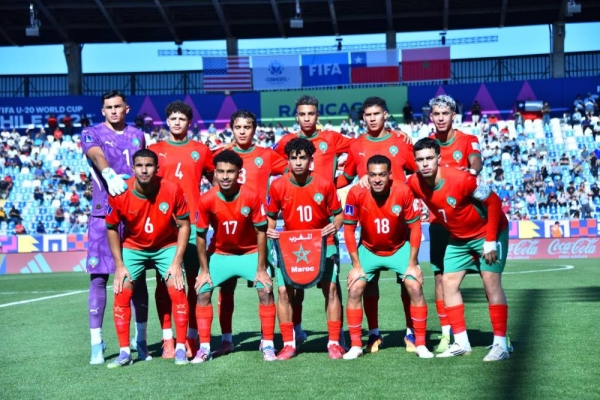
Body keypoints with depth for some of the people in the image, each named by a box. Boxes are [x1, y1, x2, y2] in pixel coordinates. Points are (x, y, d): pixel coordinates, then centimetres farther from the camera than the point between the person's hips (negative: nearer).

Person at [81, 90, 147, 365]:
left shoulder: (137, 136, 14)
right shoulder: (92, 134, 3)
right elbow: (96, 156, -19)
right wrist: (109, 175, -40)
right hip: (103, 215, -3)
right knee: (99, 277, -4)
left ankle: (140, 340, 13)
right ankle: (96, 343, 2)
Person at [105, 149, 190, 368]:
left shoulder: (172, 190, -23)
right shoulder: (119, 194, -21)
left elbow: (184, 225, -12)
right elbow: (112, 228, -6)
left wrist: (177, 262, -16)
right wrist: (119, 265, -10)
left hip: (166, 246, -1)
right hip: (133, 247, 1)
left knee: (177, 291, -12)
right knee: (122, 294, -9)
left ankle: (181, 349, 2)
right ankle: (124, 352, 2)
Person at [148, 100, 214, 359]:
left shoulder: (201, 151, 10)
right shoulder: (154, 150, 9)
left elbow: (215, 180, 19)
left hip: (193, 223, 0)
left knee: (194, 280, 1)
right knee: (163, 281, 0)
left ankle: (192, 337, 8)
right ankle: (167, 339, 4)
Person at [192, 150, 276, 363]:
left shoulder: (252, 197, -21)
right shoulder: (207, 200, -19)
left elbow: (261, 232, -14)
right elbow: (201, 235, -8)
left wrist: (261, 269, -14)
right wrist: (204, 271, -7)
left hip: (250, 253, -1)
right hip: (219, 254, 1)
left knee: (265, 290, -14)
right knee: (203, 292, -9)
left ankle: (268, 345, -1)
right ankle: (204, 348, 1)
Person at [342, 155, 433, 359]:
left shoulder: (403, 192, -23)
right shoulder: (356, 193, -22)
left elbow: (415, 227, -12)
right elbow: (349, 230, -11)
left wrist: (412, 264, -12)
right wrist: (356, 265, -11)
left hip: (400, 248, 0)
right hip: (368, 250, 1)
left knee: (415, 287, -12)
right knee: (354, 290, -10)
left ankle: (420, 344, 2)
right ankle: (355, 346, 4)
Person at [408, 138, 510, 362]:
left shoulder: (461, 179, -30)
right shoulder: (415, 184, -16)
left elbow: (494, 202, -21)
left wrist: (490, 241, -20)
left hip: (488, 233, -6)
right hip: (458, 238, 6)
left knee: (491, 282, -13)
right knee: (448, 282, 1)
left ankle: (501, 344, -9)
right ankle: (461, 343, 8)